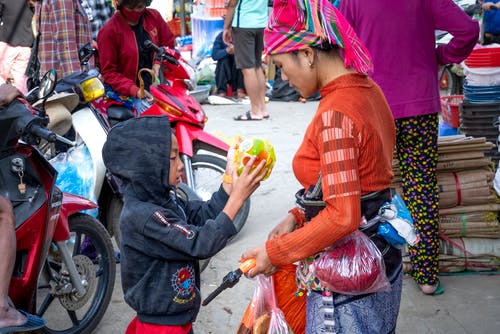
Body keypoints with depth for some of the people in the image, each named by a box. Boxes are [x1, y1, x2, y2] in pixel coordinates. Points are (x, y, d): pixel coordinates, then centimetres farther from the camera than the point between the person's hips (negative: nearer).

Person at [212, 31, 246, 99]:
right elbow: (214, 55, -24)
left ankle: (240, 90, -18)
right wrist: (227, 51, -40)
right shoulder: (221, 36, -14)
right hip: (224, 72, 0)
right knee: (224, 60, -27)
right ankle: (221, 91, -26)